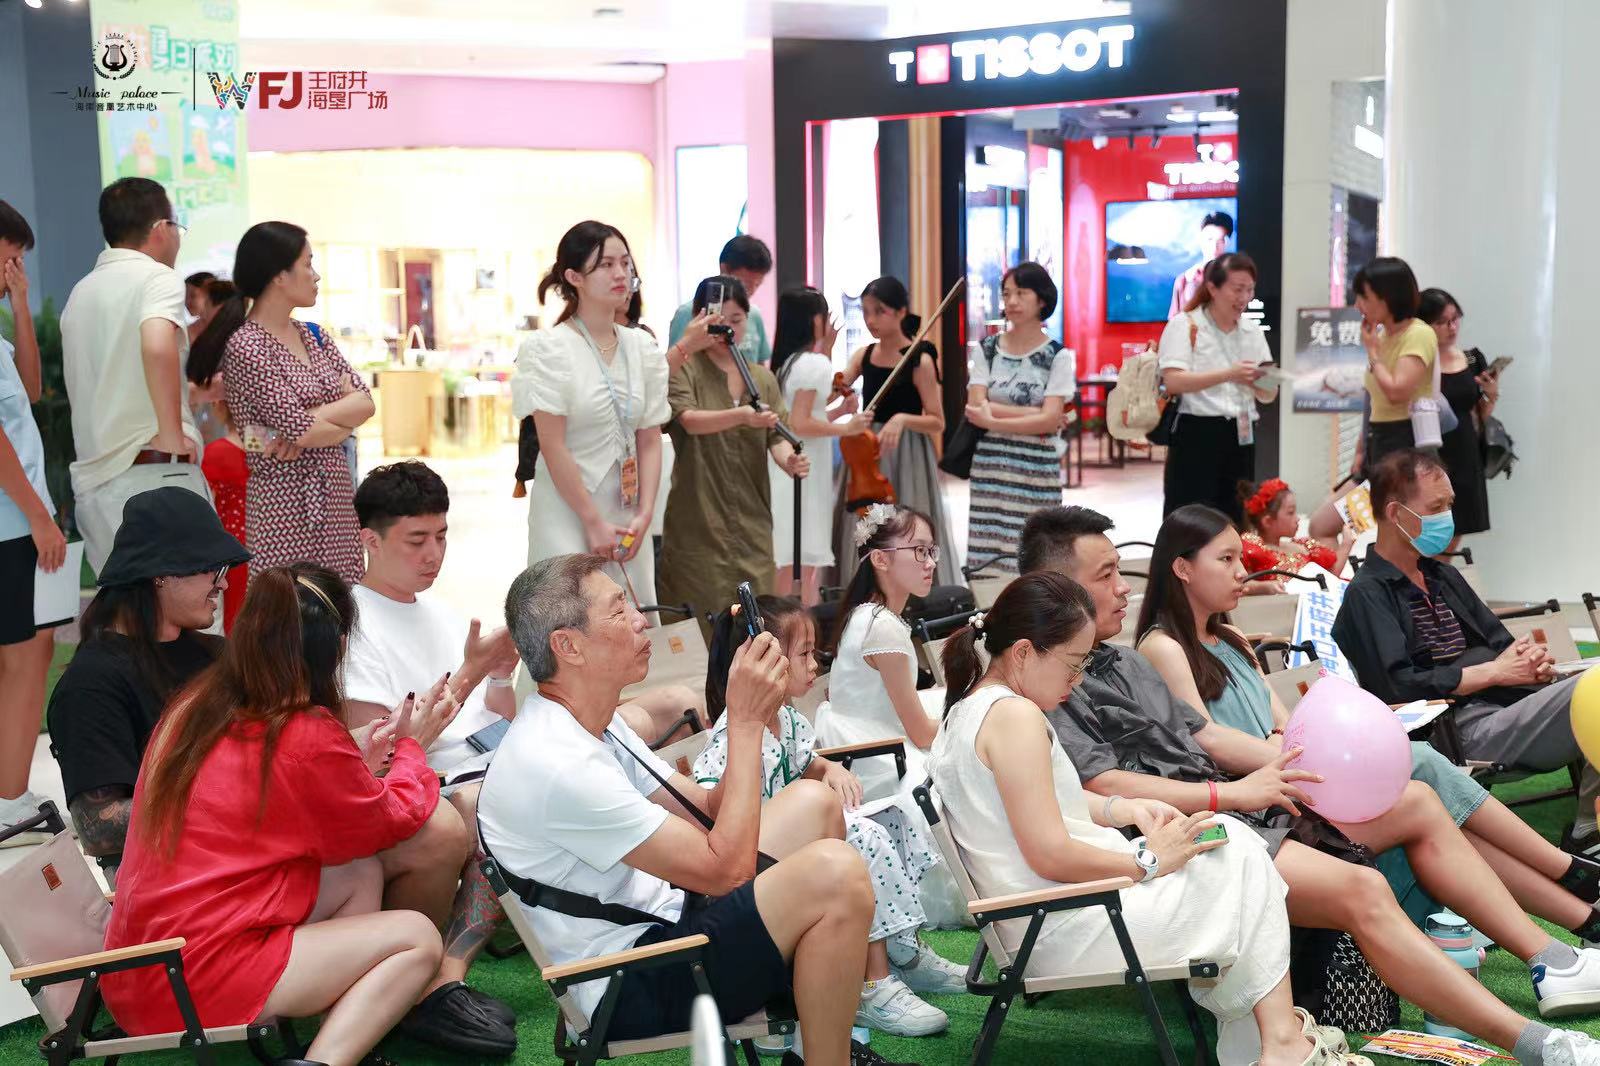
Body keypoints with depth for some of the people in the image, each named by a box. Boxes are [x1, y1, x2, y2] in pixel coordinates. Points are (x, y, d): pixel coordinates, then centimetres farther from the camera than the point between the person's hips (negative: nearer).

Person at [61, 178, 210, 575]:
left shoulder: (79, 293, 17)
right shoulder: (158, 278, -7)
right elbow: (158, 346, -27)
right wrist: (172, 434, -19)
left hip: (93, 476, 8)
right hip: (155, 471, -8)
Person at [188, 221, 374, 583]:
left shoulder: (313, 336, 13)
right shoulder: (245, 348, -10)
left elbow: (365, 401, 3)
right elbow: (301, 430, -16)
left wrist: (315, 416, -14)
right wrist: (345, 418, 2)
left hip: (336, 496, 7)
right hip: (285, 505, -7)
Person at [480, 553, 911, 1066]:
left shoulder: (593, 725, 7)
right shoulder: (557, 764, -26)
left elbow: (710, 809, 10)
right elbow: (725, 867, -25)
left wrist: (753, 706, -6)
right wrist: (745, 722, -19)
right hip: (634, 990, -11)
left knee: (812, 802, 12)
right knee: (836, 872, -26)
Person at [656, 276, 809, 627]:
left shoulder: (763, 378, 13)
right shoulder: (684, 370, -2)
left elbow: (776, 437, 6)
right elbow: (689, 420, -18)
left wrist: (790, 461, -17)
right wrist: (742, 416, -36)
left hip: (751, 522, 4)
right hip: (699, 524, -4)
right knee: (700, 620, -5)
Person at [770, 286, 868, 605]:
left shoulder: (787, 363, 15)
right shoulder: (815, 364, -12)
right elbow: (800, 424, -18)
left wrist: (839, 410, 13)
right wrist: (846, 427, -11)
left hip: (787, 471, 9)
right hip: (805, 473, -9)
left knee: (790, 564, 12)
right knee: (805, 564, -6)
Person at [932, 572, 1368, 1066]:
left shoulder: (967, 707, 10)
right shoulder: (1015, 715, -21)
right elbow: (1050, 855, -25)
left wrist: (1124, 809, 8)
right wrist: (1148, 860, -14)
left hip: (1032, 925, 10)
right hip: (1064, 932, -10)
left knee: (1231, 840, 18)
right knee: (1240, 861, 3)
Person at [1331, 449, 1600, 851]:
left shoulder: (1442, 576, 27)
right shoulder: (1367, 594, -3)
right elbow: (1398, 687, -14)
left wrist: (1529, 656, 2)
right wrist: (1495, 671, -8)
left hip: (1507, 702, 9)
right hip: (1467, 729, -9)